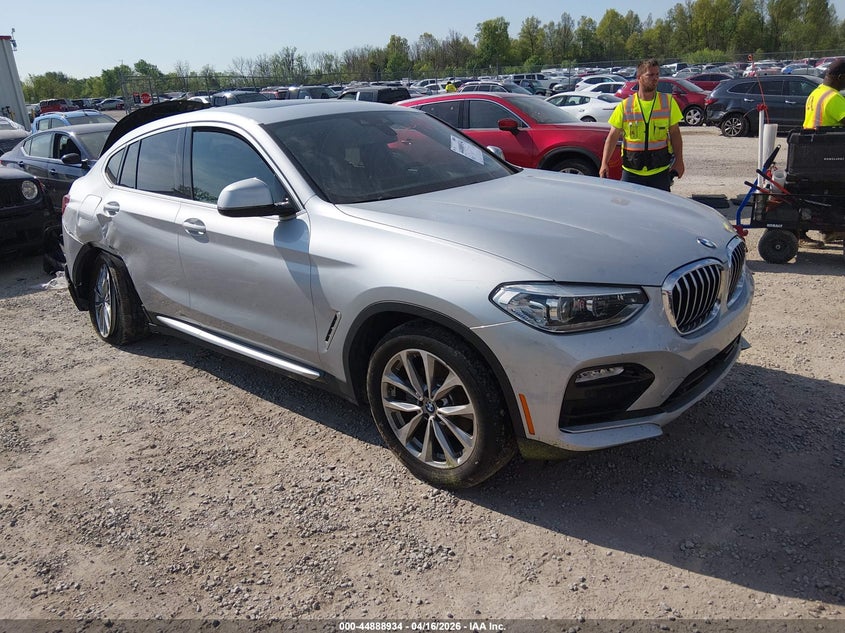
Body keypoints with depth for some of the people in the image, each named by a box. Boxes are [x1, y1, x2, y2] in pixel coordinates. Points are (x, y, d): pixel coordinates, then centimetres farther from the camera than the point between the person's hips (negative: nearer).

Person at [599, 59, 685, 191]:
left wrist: (679, 161, 2)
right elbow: (613, 136, -1)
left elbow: (675, 133, 6)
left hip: (660, 171, 1)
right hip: (631, 171, -1)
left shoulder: (668, 102, 3)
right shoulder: (624, 106, -1)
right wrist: (604, 164, -10)